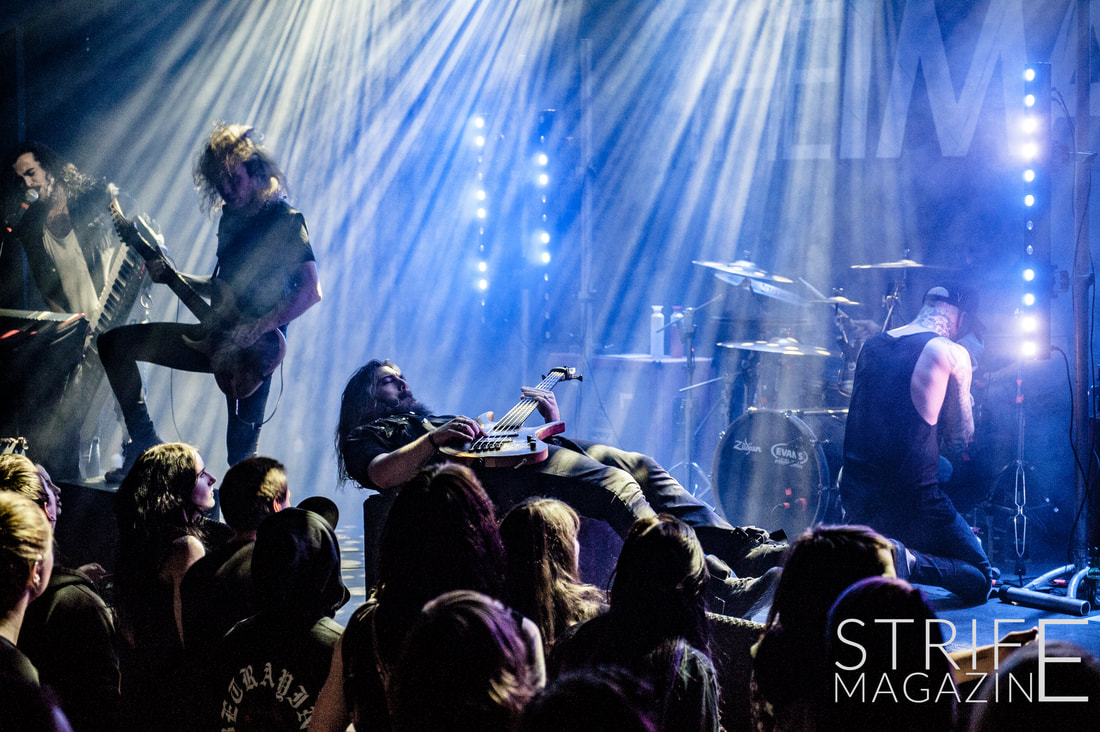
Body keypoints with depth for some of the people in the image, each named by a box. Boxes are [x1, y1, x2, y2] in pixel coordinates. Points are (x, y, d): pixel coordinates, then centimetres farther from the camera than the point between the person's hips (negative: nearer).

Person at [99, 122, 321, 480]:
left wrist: (256, 329, -26)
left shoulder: (285, 221, -10)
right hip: (219, 336, 8)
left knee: (242, 454, -8)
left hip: (256, 348, -8)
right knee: (115, 343, 3)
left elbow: (310, 290, -18)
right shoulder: (231, 219, 14)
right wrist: (172, 276, 8)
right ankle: (145, 444, 3)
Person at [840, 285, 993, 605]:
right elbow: (958, 440, 2)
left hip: (854, 497, 6)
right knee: (980, 582, 10)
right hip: (909, 502, -6)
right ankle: (909, 562, -19)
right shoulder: (952, 354, -6)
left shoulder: (871, 345, 11)